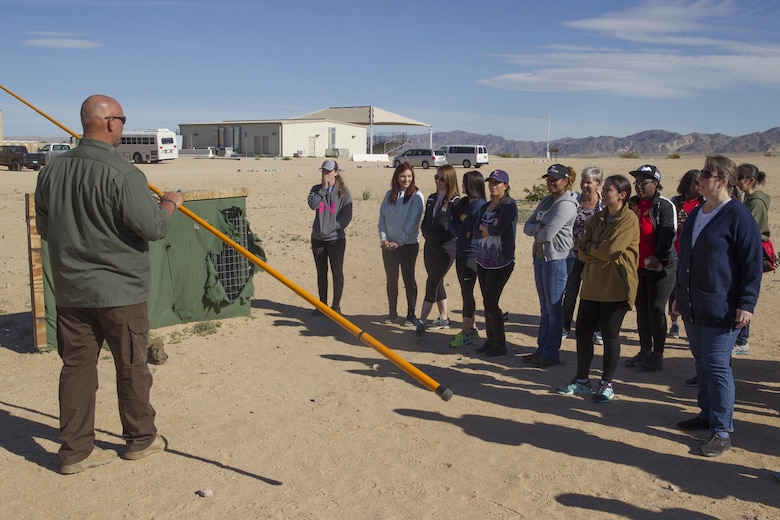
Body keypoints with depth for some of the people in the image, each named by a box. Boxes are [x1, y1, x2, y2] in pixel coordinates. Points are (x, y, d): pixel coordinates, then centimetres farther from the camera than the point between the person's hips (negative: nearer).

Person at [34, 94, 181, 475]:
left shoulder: (52, 170, 3)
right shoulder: (121, 173, -19)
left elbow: (44, 227, 13)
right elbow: (153, 228, -18)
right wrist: (169, 204, 1)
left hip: (70, 290, 6)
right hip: (120, 289, -5)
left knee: (76, 365, 11)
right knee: (131, 366, 10)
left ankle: (76, 450, 18)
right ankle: (140, 439, 26)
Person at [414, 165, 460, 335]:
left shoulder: (455, 202, -11)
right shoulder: (432, 198, 11)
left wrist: (440, 238, -12)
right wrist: (428, 235, 1)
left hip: (446, 248, -7)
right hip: (430, 246, 7)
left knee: (432, 283, -7)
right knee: (436, 282, 12)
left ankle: (422, 321, -3)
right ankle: (444, 319, 24)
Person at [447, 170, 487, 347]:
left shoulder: (480, 205, -15)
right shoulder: (463, 202, 11)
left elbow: (462, 230, -18)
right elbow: (452, 225, 8)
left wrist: (456, 229, -1)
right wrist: (461, 232, -9)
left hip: (472, 253, -9)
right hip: (461, 251, 9)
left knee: (467, 292, -7)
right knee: (465, 291, 14)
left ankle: (465, 333, -3)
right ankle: (472, 328, 24)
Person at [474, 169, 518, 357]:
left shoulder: (509, 204, -8)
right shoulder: (485, 207, 14)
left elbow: (499, 229, -20)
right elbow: (476, 232, 4)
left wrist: (484, 228, -3)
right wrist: (490, 228, -13)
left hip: (501, 262, -7)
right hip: (483, 259, 7)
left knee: (491, 303, -7)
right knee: (487, 302, 9)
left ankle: (500, 344, 6)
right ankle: (490, 340, 20)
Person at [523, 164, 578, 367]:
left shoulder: (566, 205, -13)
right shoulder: (546, 201, 15)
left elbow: (547, 233, -21)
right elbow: (527, 226, 10)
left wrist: (536, 232, 0)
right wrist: (539, 228, -10)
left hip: (557, 258, -9)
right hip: (541, 257, 9)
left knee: (554, 307, -2)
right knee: (545, 307, 14)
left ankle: (551, 354, 6)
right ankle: (542, 348, 23)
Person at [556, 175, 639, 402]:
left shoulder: (629, 219, -11)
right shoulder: (598, 218, 12)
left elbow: (610, 250, -21)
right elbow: (581, 250, 4)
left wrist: (590, 248, -4)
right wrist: (599, 251, -13)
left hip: (616, 286, -7)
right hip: (592, 283, 7)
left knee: (610, 335, 2)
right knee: (583, 331, 8)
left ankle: (607, 384, 16)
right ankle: (582, 380, 22)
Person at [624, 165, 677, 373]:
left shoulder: (664, 205, -7)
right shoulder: (632, 203, 10)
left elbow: (668, 235, -15)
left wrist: (658, 258, -25)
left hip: (660, 266, -6)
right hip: (637, 266, 6)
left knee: (656, 310, -2)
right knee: (641, 309, 13)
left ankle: (657, 355, 9)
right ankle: (645, 351, 24)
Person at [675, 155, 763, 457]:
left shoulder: (738, 216, -12)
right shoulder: (695, 214, 12)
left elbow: (753, 263, -13)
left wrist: (747, 304, -17)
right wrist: (679, 293, 21)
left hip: (721, 308, -8)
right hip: (692, 306, 8)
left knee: (716, 365, -5)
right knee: (701, 362, 16)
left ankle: (722, 430, 4)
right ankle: (708, 415, 30)